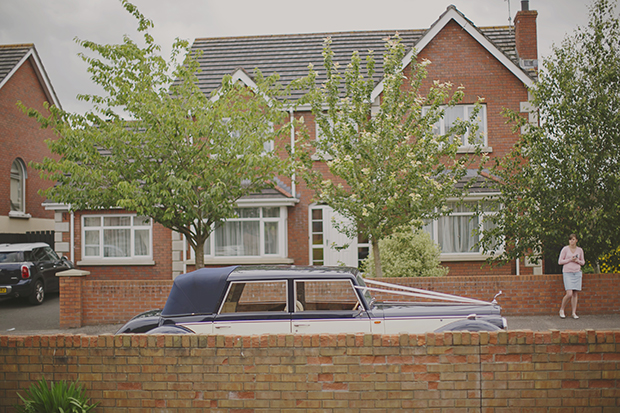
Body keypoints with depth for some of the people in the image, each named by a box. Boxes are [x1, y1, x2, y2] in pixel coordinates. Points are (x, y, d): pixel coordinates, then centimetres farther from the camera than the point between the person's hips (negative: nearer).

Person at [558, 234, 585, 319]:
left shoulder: (580, 250, 8)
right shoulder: (565, 249, -2)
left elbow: (583, 262, 16)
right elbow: (560, 262, -2)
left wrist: (577, 261, -6)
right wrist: (570, 259, -12)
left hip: (577, 273, 4)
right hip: (567, 273, -4)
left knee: (575, 294, 1)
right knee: (569, 294, -13)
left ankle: (574, 313, 9)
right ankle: (562, 310, 7)